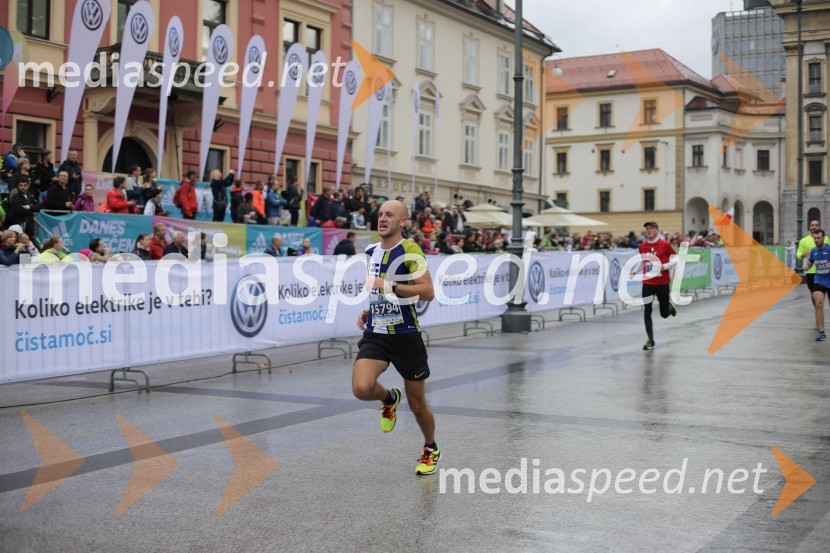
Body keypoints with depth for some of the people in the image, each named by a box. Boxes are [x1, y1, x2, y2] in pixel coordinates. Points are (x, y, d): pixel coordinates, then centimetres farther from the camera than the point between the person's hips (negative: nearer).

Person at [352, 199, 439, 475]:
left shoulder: (409, 250, -11)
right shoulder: (371, 251, 9)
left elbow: (428, 292, -21)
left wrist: (389, 286, -26)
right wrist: (368, 310, 10)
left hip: (405, 336, -4)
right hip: (374, 334, 4)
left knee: (417, 405, 8)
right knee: (361, 388, -22)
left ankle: (431, 449, 37)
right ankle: (389, 398, 15)